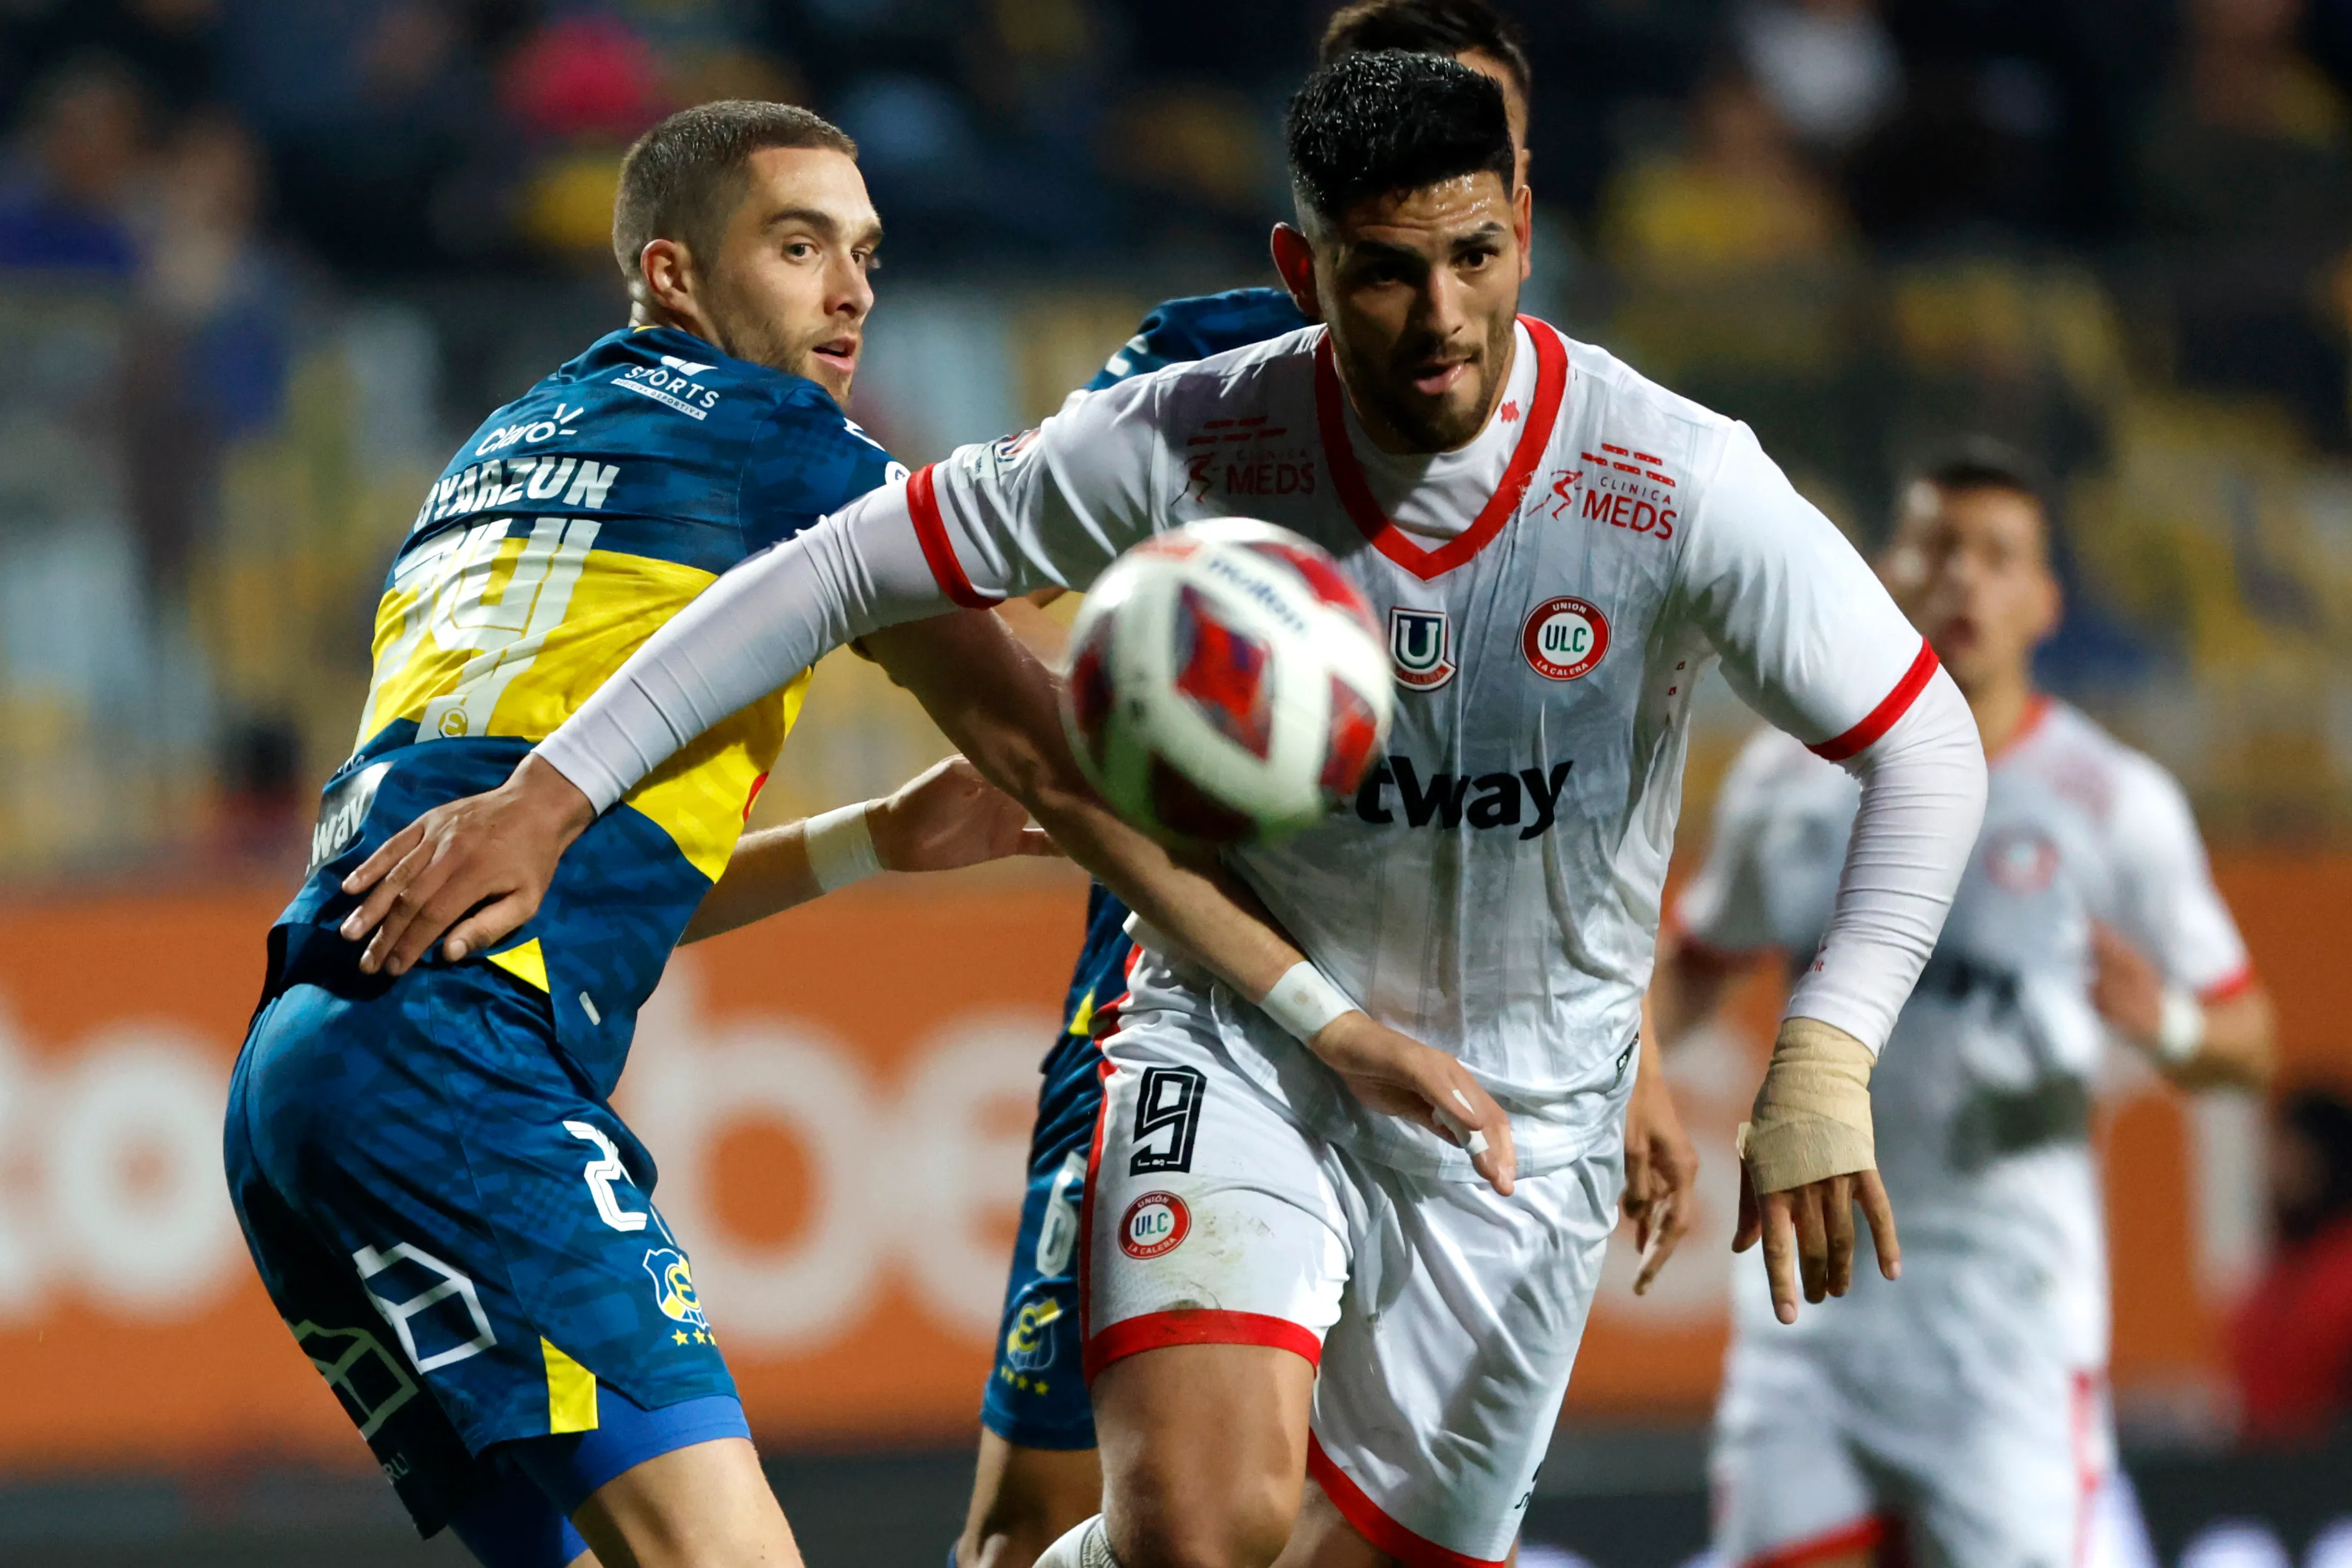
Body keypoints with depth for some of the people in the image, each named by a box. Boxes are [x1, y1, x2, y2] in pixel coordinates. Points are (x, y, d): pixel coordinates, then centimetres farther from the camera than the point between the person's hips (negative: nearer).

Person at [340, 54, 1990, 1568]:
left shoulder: (1678, 488, -18)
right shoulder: (1187, 448, -15)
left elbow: (1930, 748, -13)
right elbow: (838, 572, -7)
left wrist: (1822, 1066, -27)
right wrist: (546, 798, -11)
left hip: (1517, 1128, 1)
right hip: (1243, 1047, -1)